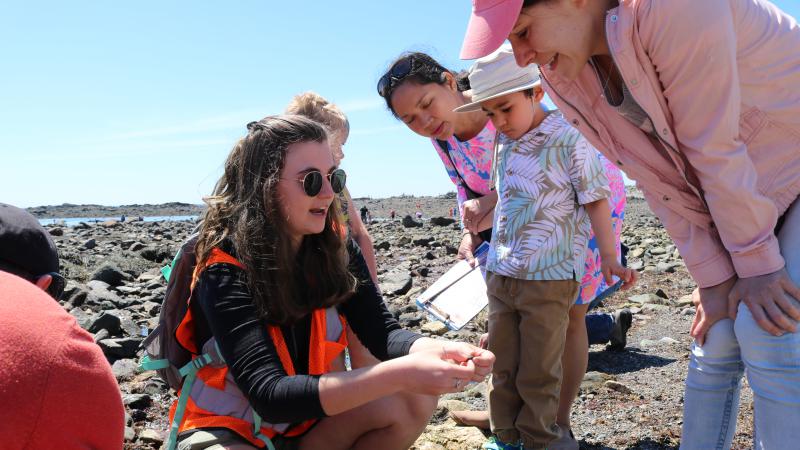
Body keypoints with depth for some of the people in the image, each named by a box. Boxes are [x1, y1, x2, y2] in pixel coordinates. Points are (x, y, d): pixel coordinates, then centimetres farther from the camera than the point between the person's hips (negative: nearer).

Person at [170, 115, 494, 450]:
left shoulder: (336, 248, -8)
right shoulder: (225, 271, -24)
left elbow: (381, 332, -13)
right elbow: (270, 395, -34)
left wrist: (437, 351, -37)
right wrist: (400, 373, -44)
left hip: (308, 420, 5)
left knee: (415, 401, -18)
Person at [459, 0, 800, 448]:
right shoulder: (566, 75, -10)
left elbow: (715, 148, -28)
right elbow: (659, 178, -7)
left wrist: (757, 261, -18)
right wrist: (714, 277, -8)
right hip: (747, 189, 6)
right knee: (716, 338, 3)